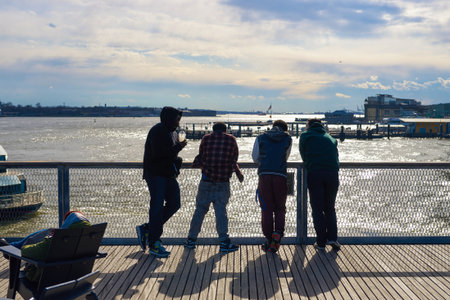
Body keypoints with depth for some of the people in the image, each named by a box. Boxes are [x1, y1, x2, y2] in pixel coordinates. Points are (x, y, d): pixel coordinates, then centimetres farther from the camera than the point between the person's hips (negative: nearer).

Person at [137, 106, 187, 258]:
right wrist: (178, 147, -16)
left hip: (169, 175, 9)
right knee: (157, 207, -8)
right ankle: (154, 244, 0)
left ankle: (147, 229, 15)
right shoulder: (157, 131, -13)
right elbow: (158, 153, -25)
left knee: (174, 204, 5)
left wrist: (177, 161, 4)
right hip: (156, 174, -9)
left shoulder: (172, 132, 17)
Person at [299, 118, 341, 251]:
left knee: (317, 210, 4)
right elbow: (336, 157, 21)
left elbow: (304, 156, 15)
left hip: (314, 175, -3)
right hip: (332, 174, 3)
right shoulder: (330, 138, 24)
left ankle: (321, 242, 5)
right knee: (330, 208, 16)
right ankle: (332, 238, 4)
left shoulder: (305, 136, 14)